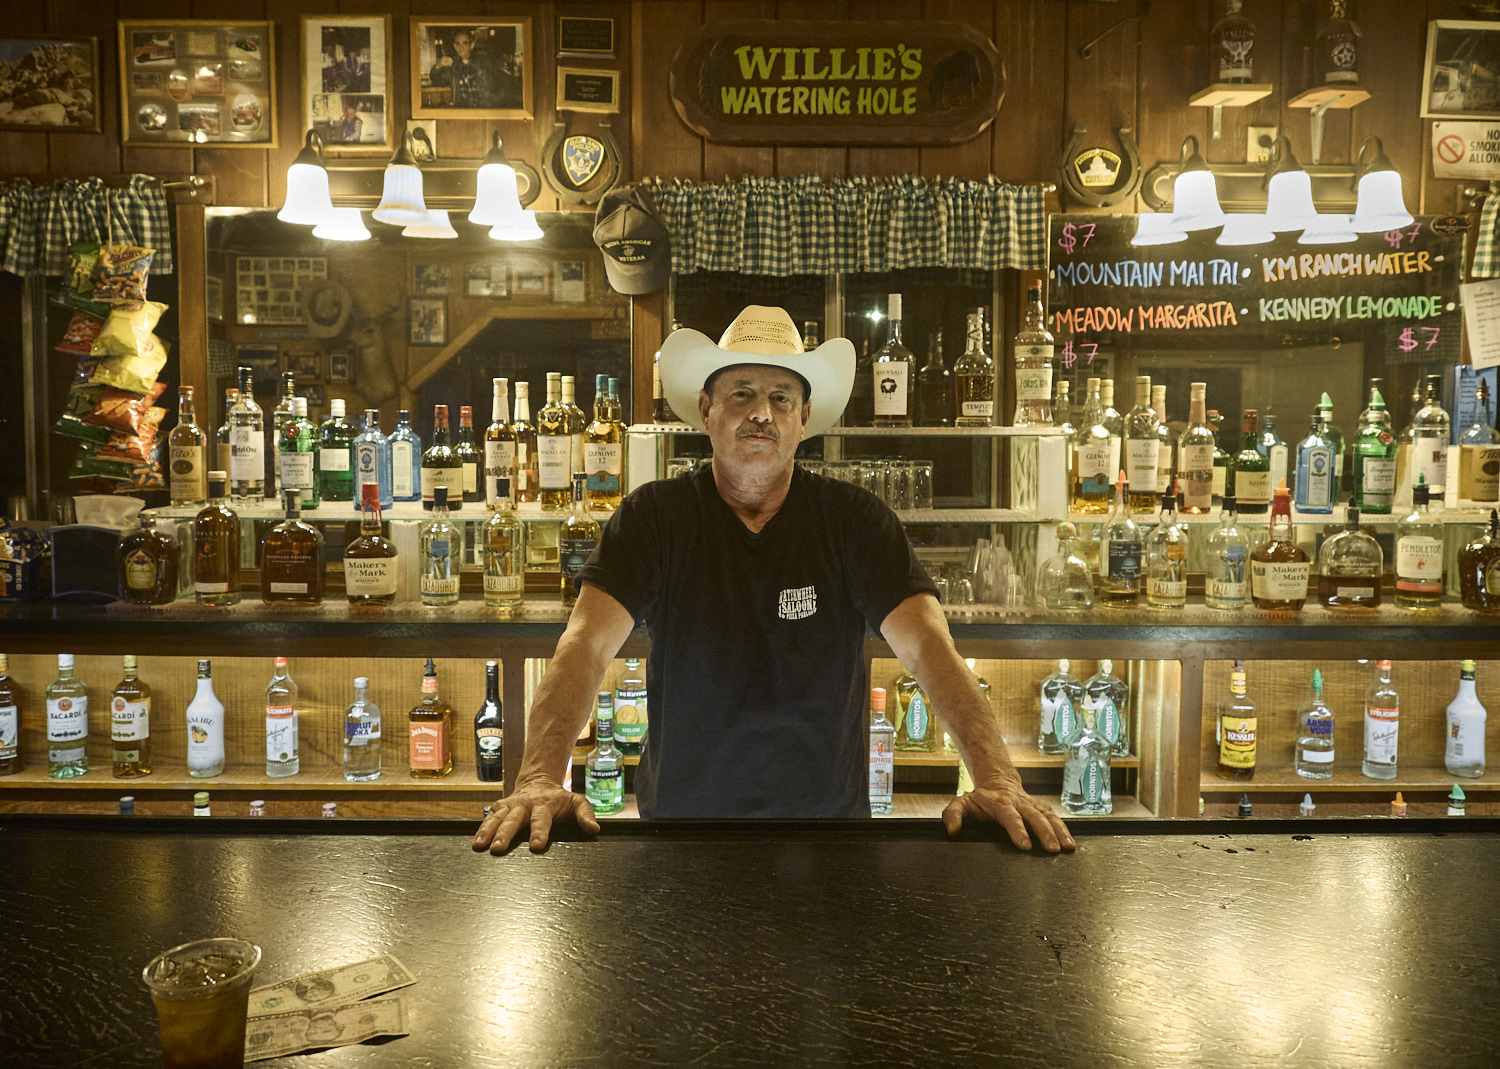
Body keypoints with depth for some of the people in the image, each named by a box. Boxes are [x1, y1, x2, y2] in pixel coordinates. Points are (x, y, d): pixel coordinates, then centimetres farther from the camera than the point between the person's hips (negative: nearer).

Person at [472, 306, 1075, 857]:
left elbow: (927, 647, -14)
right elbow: (587, 644, -15)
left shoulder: (855, 521, -3)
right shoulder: (656, 517, -4)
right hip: (681, 817, 0)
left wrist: (997, 780, -29)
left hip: (829, 818, 0)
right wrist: (541, 780, -32)